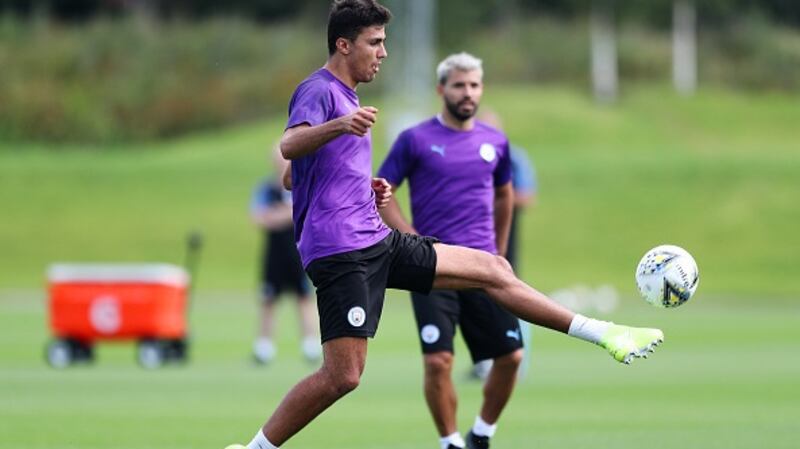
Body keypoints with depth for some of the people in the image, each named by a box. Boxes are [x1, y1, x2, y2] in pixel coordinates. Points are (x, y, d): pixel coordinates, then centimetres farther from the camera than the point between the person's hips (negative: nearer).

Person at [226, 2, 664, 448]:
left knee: (492, 269, 9)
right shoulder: (318, 91, -8)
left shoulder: (346, 97, 21)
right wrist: (339, 126, -50)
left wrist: (368, 188, 15)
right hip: (339, 250, -10)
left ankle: (604, 335, 13)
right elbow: (289, 146, -30)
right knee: (343, 375, -16)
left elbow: (296, 177, 29)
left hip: (376, 242, 10)